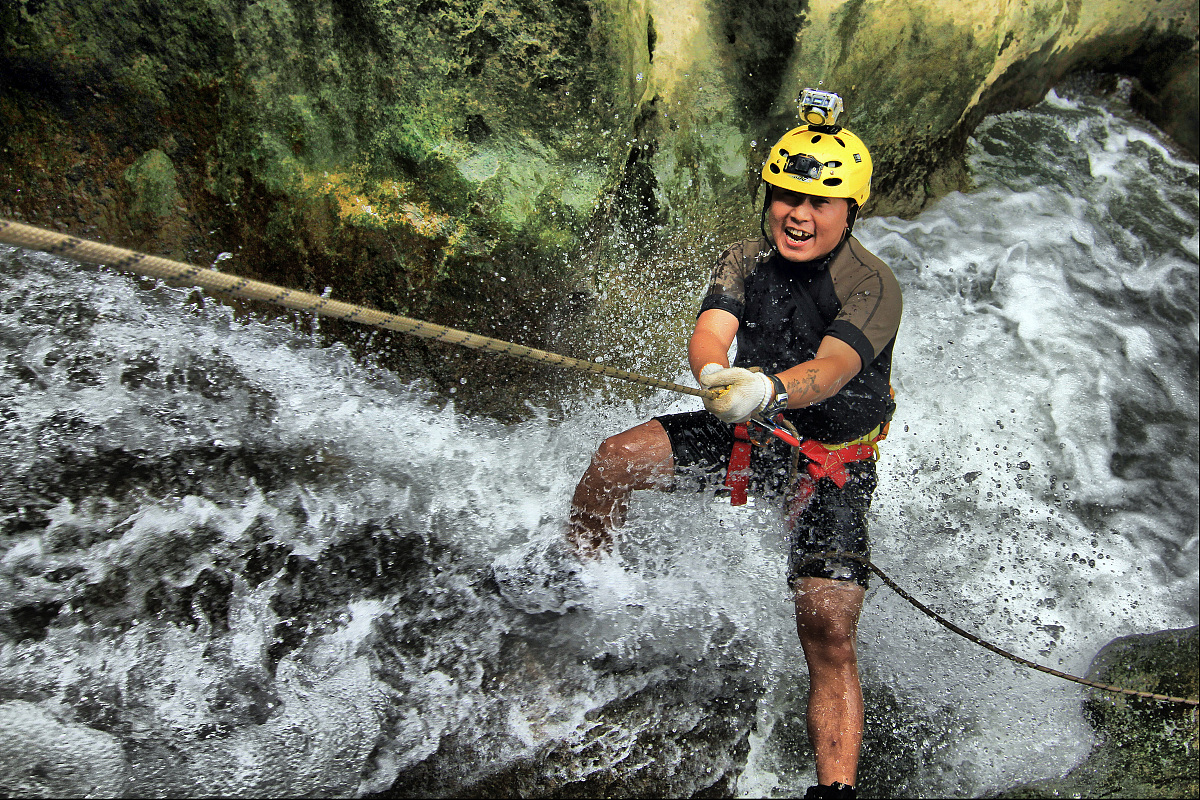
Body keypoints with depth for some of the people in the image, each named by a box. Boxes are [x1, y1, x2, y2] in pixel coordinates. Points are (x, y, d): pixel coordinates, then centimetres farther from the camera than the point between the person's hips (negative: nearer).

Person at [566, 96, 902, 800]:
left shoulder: (874, 287, -19)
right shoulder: (748, 260, -5)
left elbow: (831, 367, -36)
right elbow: (710, 331, -22)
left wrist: (768, 389, -58)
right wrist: (715, 373, -47)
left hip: (834, 461, -3)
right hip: (750, 434, 4)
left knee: (830, 632, -19)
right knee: (614, 461, -16)